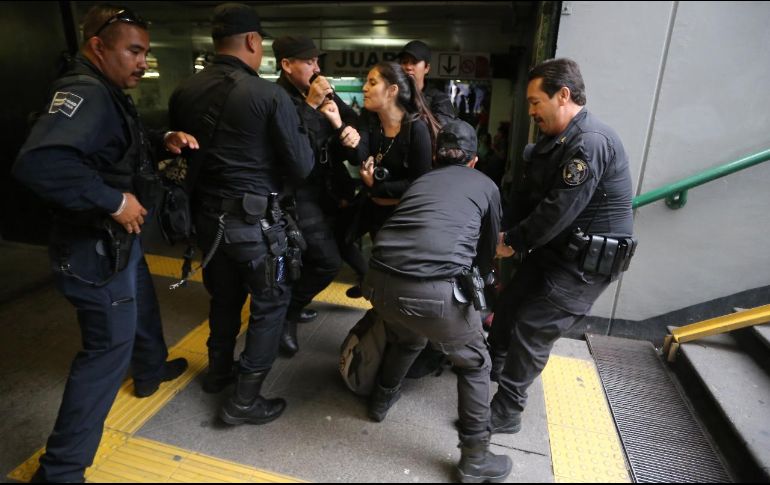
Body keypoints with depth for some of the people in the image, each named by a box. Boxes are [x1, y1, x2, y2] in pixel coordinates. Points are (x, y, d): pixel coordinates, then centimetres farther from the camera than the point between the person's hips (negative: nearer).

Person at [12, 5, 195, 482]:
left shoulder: (109, 94, 9)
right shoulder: (85, 93, -24)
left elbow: (127, 141, 23)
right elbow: (38, 162, -40)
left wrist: (165, 138, 4)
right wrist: (113, 200, -32)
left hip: (119, 240, 11)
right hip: (95, 249, -10)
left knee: (143, 307, 29)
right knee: (109, 346, -1)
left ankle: (151, 370, 56)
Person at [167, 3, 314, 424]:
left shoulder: (183, 93, 1)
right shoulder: (270, 95, -15)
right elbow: (301, 167, -11)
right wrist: (302, 120, 5)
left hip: (207, 215, 6)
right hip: (255, 219, -6)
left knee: (224, 295, 24)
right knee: (270, 303, 10)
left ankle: (219, 370, 43)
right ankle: (244, 400, 16)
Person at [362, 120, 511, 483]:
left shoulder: (421, 180, 29)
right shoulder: (485, 185, 20)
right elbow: (488, 249, 30)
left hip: (381, 281, 5)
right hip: (435, 290, -4)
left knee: (406, 340, 36)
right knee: (474, 364, 22)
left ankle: (382, 399, 56)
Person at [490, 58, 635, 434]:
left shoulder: (590, 142, -24)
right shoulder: (555, 139, 8)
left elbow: (558, 210, -26)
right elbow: (529, 195, 8)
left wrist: (512, 241, -14)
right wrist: (503, 231, -4)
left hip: (585, 262, -9)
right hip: (555, 249, 9)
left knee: (531, 330, -7)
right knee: (508, 304, 17)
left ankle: (506, 413, 10)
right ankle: (492, 366, 41)